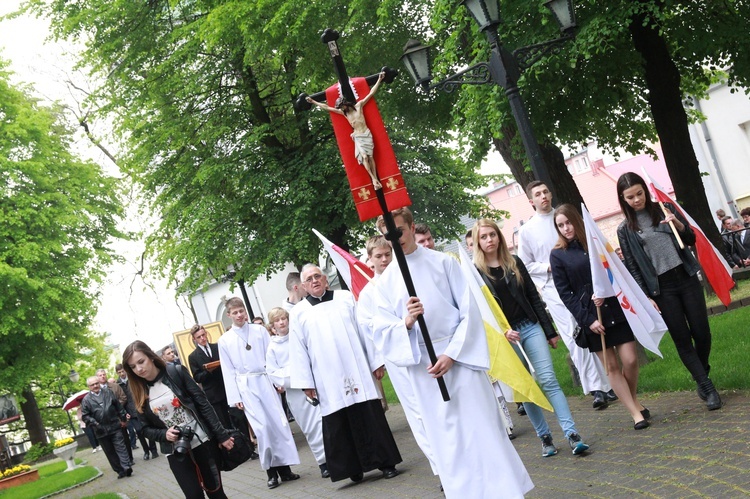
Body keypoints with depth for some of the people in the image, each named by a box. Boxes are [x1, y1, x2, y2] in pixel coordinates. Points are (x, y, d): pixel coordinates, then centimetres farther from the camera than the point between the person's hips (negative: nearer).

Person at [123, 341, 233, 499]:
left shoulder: (176, 372, -7)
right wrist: (164, 434, -13)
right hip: (175, 452, 2)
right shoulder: (139, 393, 1)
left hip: (202, 441, -2)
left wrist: (221, 435, -9)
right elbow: (146, 428, 8)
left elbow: (203, 404, -6)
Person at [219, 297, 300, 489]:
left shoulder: (260, 330, 7)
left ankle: (284, 467, 8)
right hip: (246, 386, -2)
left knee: (279, 422, -2)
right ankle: (271, 470, 0)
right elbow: (228, 371, 4)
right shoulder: (225, 340, 4)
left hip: (266, 381, 2)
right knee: (262, 426, -11)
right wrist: (235, 397, -1)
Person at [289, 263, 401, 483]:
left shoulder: (346, 298, 7)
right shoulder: (299, 312, 6)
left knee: (371, 418, 2)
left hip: (358, 372, 0)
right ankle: (354, 468, 14)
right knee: (339, 425, 3)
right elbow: (298, 350, 4)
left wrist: (376, 362, 2)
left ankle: (385, 462, 11)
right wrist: (306, 382, 0)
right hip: (328, 380, 0)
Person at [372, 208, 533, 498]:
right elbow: (381, 332, 1)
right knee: (447, 440, 6)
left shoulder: (443, 263, 1)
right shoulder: (385, 282, 7)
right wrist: (406, 322, -20)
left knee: (483, 430, -2)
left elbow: (469, 311, -3)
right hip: (422, 368, 2)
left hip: (461, 358, -2)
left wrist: (452, 354, -13)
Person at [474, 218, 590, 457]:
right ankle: (545, 437, 14)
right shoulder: (475, 272, -3)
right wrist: (502, 332, -22)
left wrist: (550, 331, 7)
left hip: (530, 327, 2)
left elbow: (534, 298, 9)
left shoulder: (514, 263, 8)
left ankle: (572, 434, -8)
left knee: (548, 380, -6)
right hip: (502, 336, -2)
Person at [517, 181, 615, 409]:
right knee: (575, 339, -9)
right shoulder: (527, 230, 4)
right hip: (554, 289, -2)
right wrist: (550, 266, -9)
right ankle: (596, 388, -7)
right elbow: (526, 265, 6)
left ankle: (610, 384, 16)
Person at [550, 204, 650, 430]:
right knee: (611, 366, 0)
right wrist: (587, 320, -10)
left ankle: (633, 400, 23)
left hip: (615, 309, 2)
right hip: (590, 316, -2)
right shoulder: (558, 255, 0)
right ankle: (635, 412, 9)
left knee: (630, 360, -2)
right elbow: (565, 293, -3)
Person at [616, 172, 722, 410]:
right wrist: (646, 297, -5)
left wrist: (678, 224, -12)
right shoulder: (625, 229, 2)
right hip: (661, 289, -1)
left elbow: (691, 240, 8)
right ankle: (706, 387, 6)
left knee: (701, 332, 1)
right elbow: (632, 267, 2)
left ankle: (702, 375, 25)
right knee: (682, 339, -1)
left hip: (686, 278, 1)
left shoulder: (665, 209, 6)